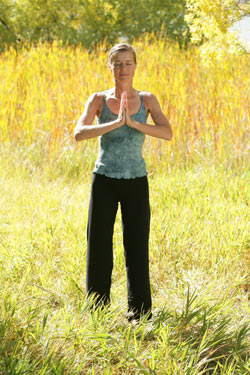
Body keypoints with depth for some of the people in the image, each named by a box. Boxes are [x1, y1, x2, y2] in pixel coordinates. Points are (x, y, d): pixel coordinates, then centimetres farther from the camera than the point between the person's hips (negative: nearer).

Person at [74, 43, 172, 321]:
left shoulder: (147, 100, 1)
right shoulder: (98, 99, -2)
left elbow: (167, 133, -13)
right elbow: (79, 133, -18)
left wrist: (133, 122, -25)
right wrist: (116, 123, -28)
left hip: (136, 183, 0)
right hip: (104, 181, 0)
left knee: (137, 247, 3)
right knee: (99, 246, 3)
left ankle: (139, 312, 15)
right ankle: (97, 309, 17)